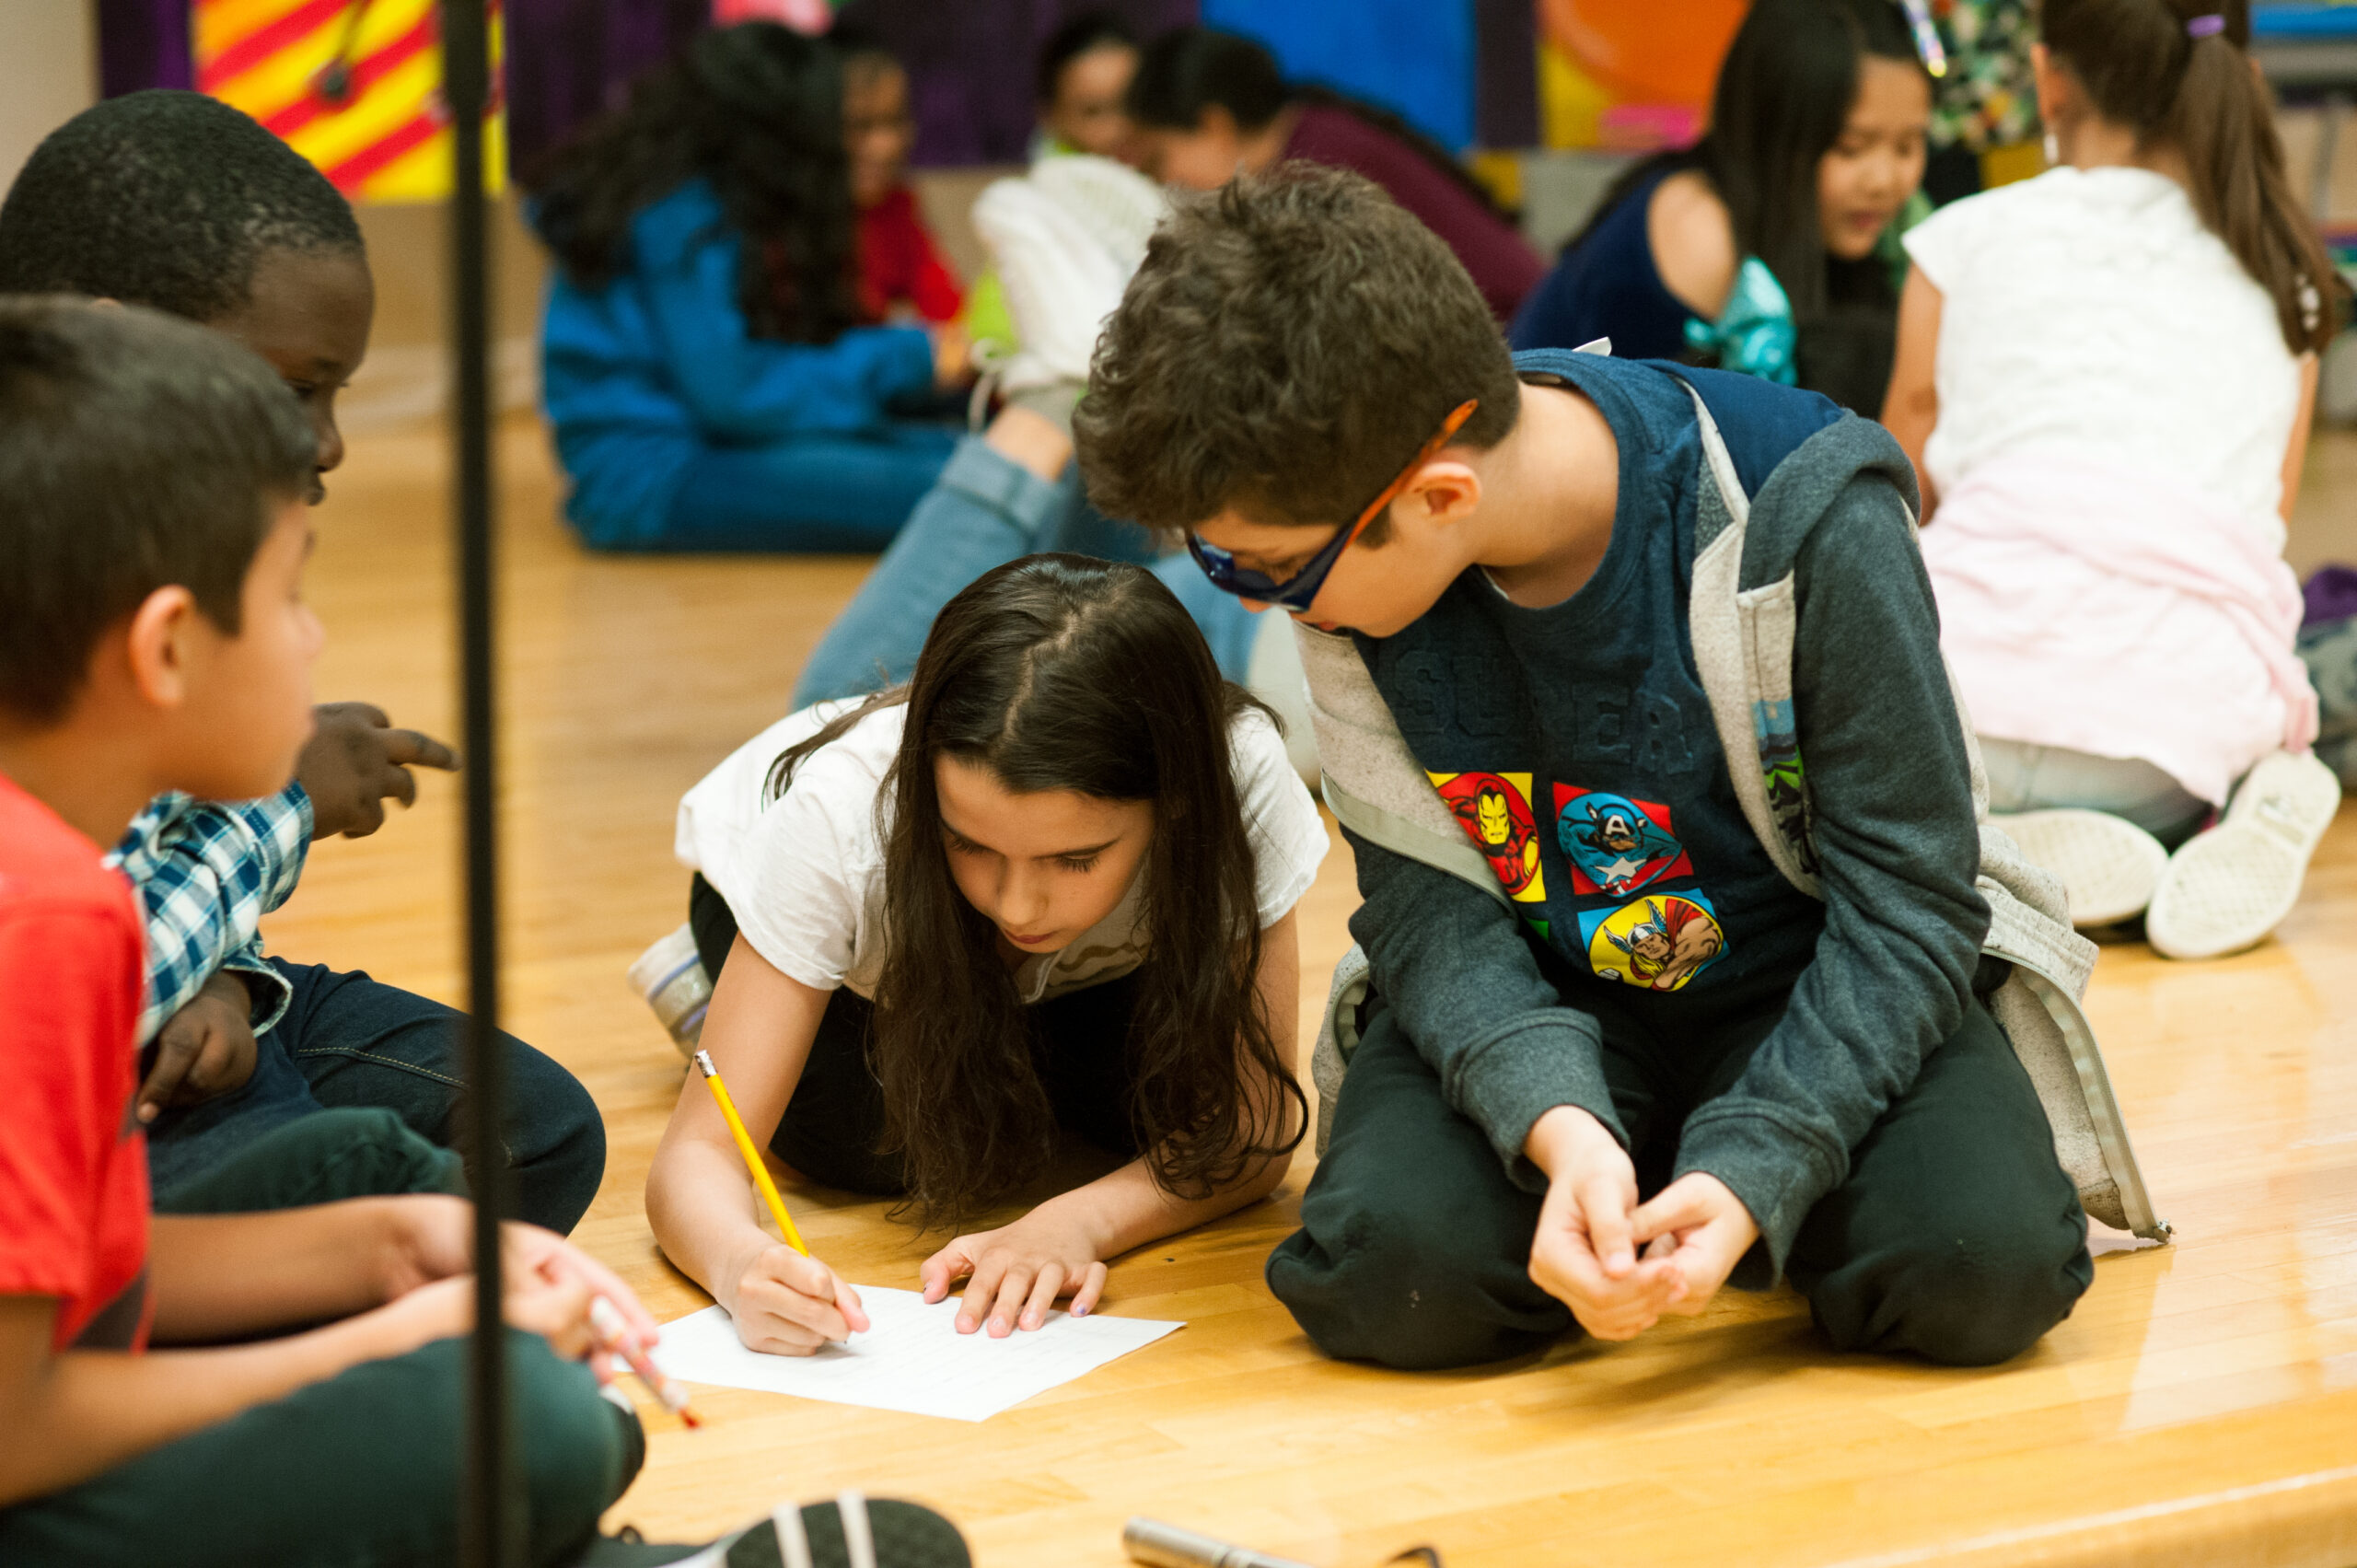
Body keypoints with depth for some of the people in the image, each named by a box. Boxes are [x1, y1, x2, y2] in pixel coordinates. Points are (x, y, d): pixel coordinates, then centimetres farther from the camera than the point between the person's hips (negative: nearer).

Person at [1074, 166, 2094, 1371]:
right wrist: (1555, 1123, -36)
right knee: (1387, 1277, -29)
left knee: (1980, 1266, -30)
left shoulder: (1804, 519, -26)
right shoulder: (1340, 534, -16)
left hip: (1808, 988, -2)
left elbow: (1908, 897, -19)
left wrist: (1754, 1169, -33)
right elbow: (1428, 908, -14)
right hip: (1534, 1000, 2)